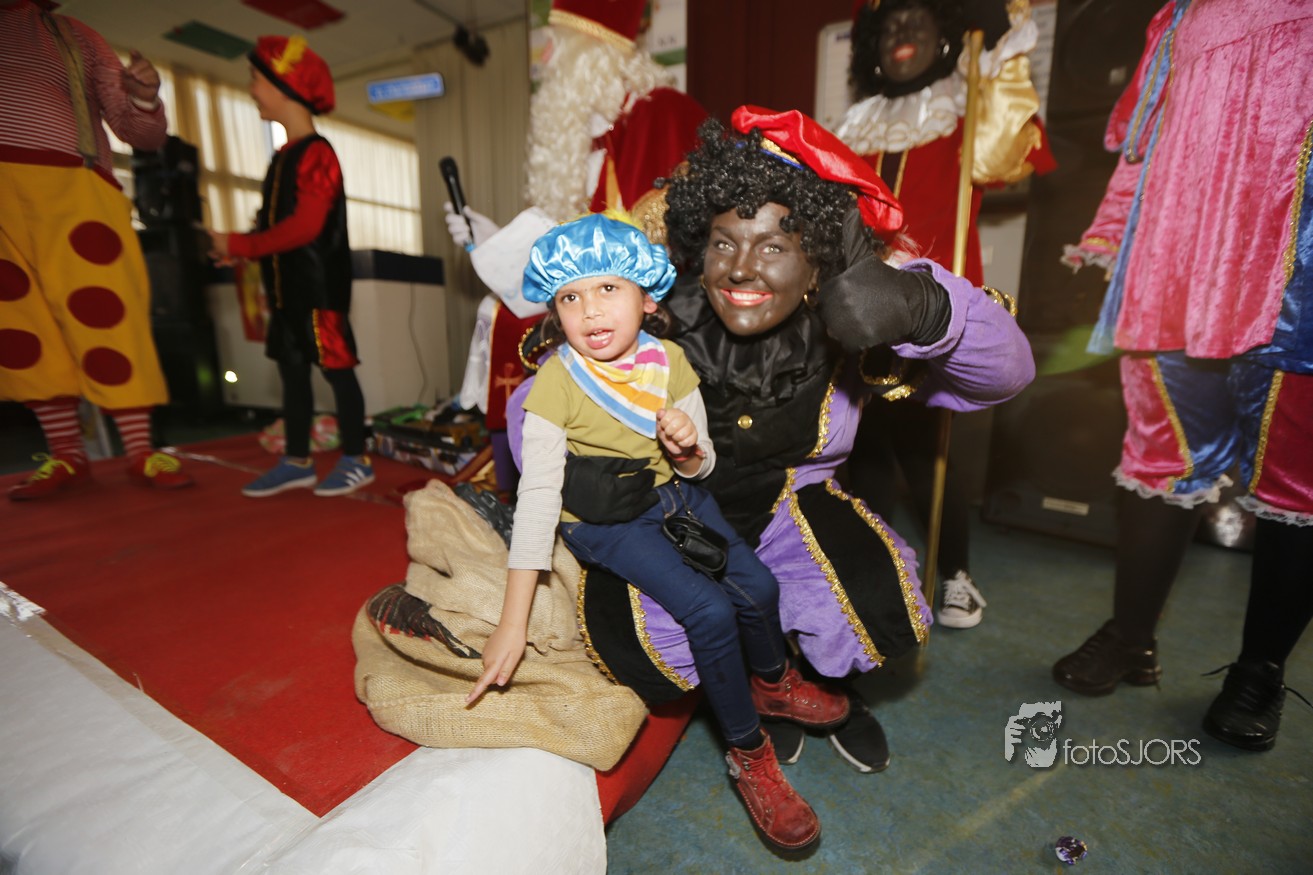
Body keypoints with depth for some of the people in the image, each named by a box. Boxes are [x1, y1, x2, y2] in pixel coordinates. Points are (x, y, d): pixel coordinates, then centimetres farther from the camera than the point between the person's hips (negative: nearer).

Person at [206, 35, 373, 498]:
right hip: (287, 288, 9)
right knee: (292, 371, 10)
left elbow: (304, 227, -18)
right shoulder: (284, 157, 18)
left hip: (319, 288, -9)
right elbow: (274, 222, 18)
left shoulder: (316, 154, -9)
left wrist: (238, 245, -11)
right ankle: (297, 462, 18)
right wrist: (237, 246, 1)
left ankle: (356, 460, 5)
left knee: (337, 370, -4)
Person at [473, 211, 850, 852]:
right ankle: (749, 757, 10)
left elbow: (702, 467, 1)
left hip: (673, 494, 5)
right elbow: (537, 497, -21)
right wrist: (512, 622, -23)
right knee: (710, 611, -19)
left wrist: (688, 448, -26)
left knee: (757, 586, -2)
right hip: (604, 518, -4)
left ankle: (774, 684, 34)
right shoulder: (556, 383, -20)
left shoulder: (669, 360, -8)